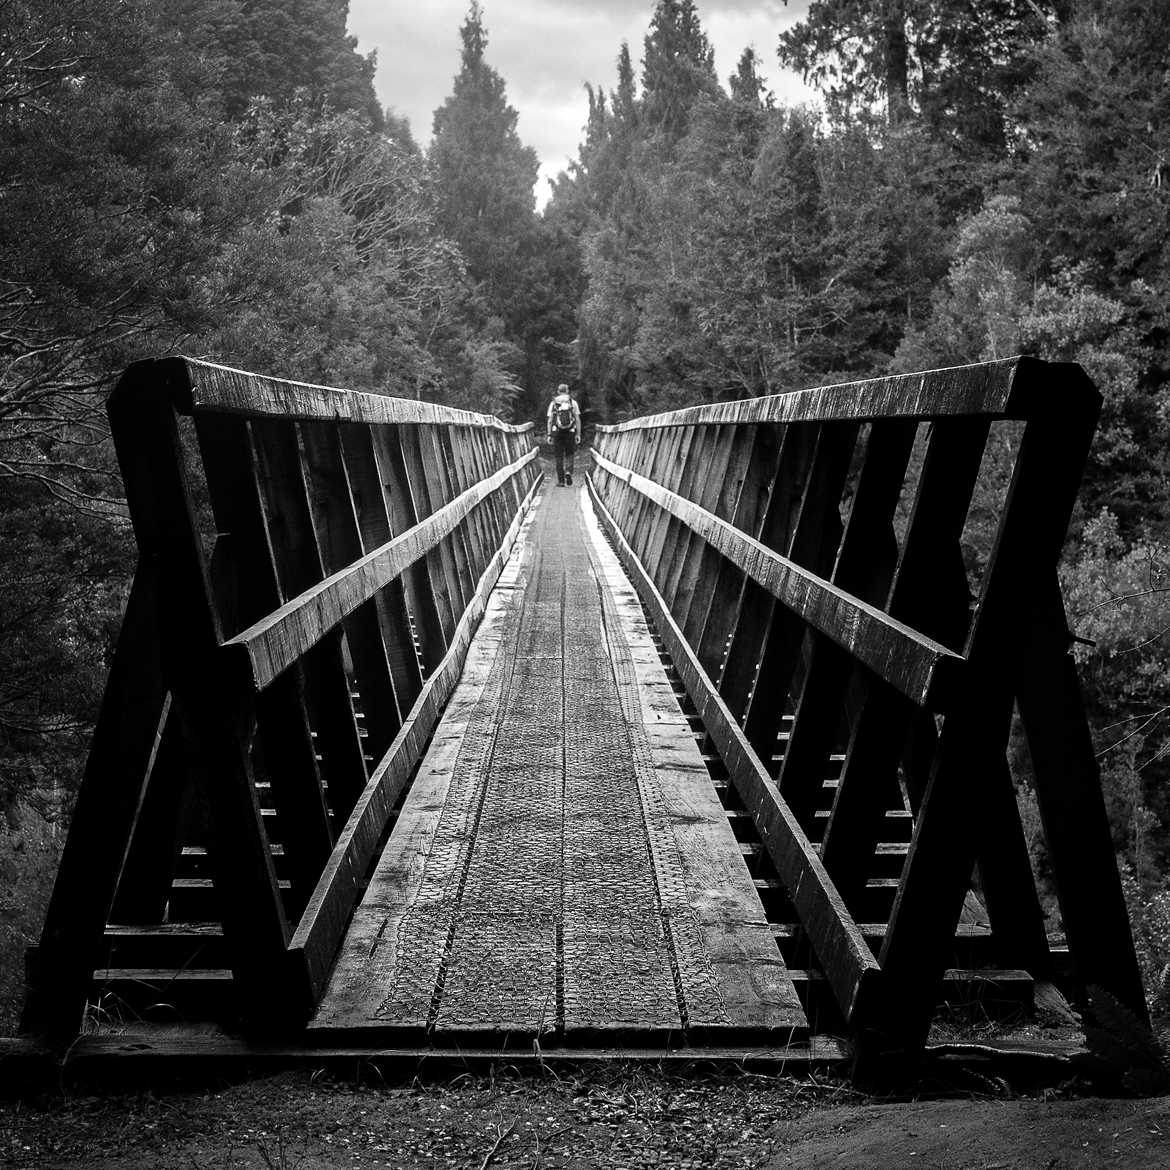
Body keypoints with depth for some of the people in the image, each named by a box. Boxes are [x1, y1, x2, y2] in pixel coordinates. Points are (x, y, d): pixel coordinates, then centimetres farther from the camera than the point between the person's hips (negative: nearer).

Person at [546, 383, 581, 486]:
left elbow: (550, 420, -1)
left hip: (557, 432, 0)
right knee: (569, 455, 13)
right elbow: (577, 419, -4)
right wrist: (578, 434, -1)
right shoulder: (573, 402, 1)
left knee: (559, 457, 7)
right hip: (570, 433, 0)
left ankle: (561, 481, 3)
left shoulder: (553, 403, 3)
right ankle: (568, 473, -12)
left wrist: (549, 435, 3)